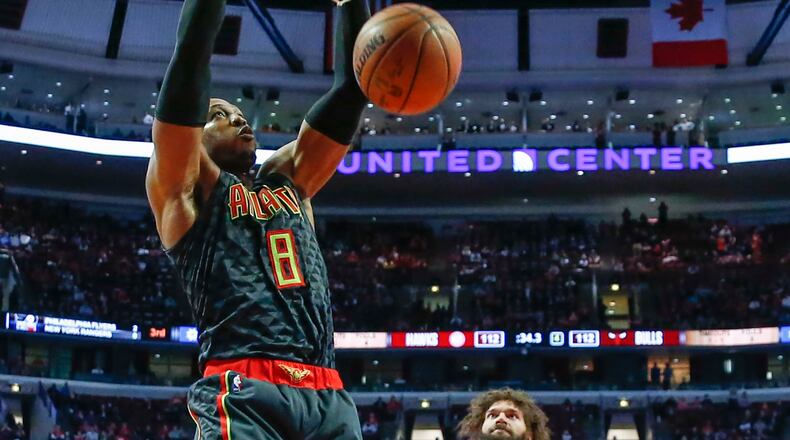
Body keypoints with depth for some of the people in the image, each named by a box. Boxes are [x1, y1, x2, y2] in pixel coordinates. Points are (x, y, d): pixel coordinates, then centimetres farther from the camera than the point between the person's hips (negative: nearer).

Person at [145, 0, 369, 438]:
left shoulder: (289, 180, 27)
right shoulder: (182, 185, 11)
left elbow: (352, 87, 23)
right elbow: (189, 58, 1)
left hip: (326, 393, 6)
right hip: (243, 391, -6)